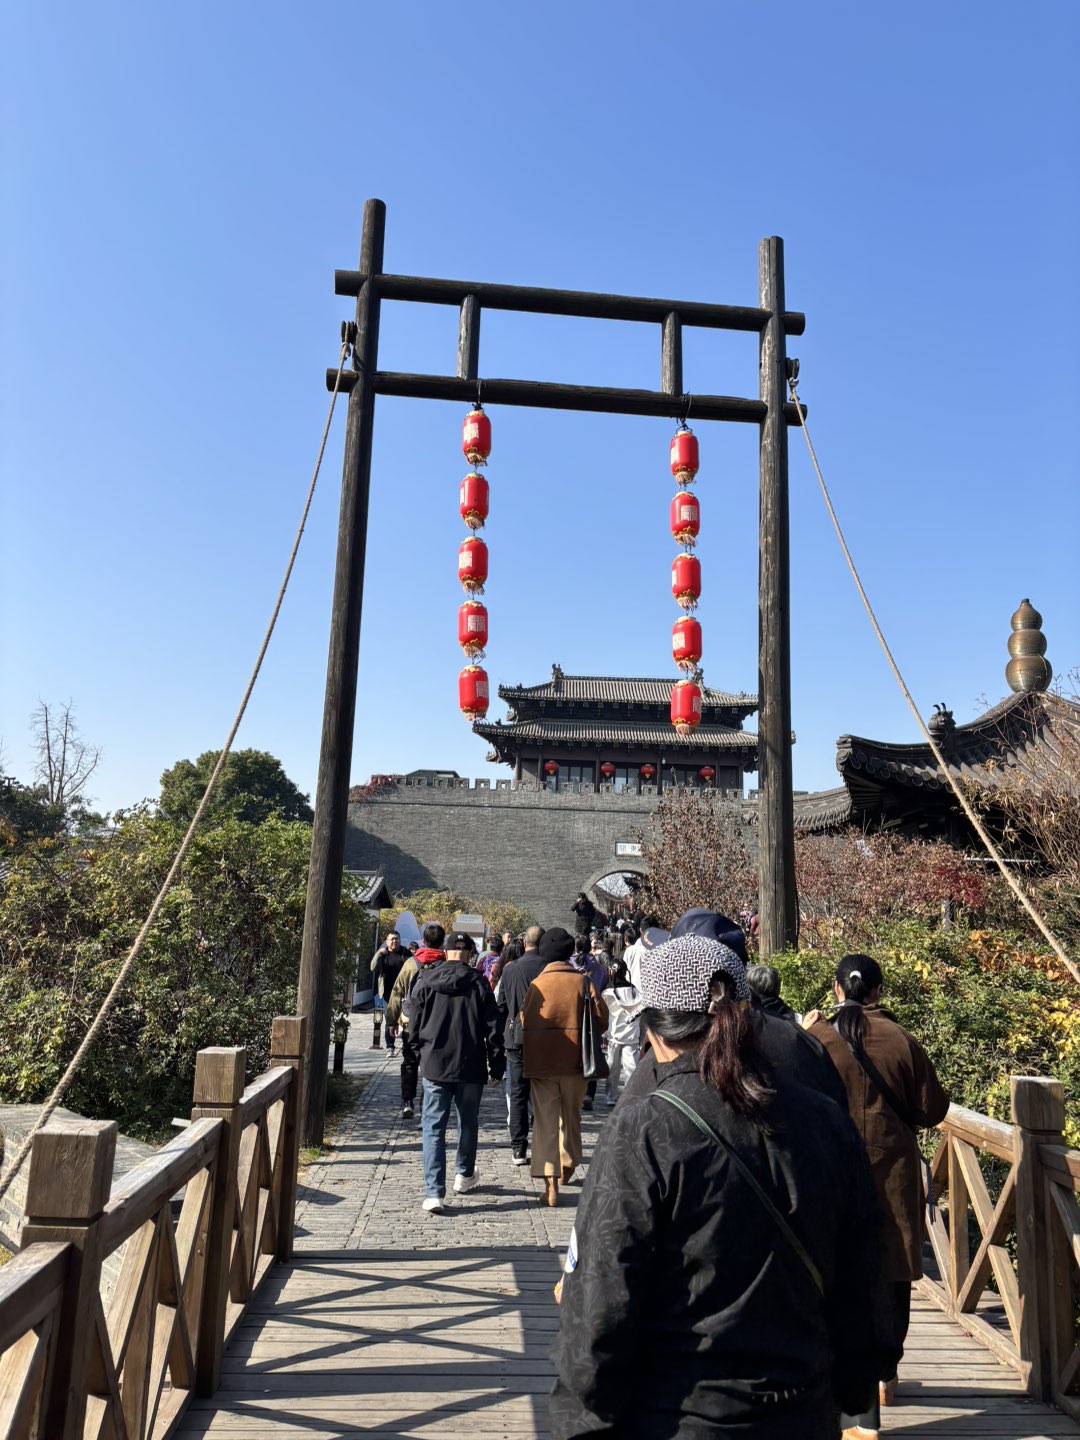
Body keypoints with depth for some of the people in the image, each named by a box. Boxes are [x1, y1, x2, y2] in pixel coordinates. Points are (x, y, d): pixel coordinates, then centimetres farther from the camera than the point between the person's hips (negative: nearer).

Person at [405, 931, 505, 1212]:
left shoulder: (425, 982, -2)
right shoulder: (478, 983, -7)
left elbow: (414, 1024, 5)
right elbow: (493, 1029, -5)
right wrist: (496, 1067, 4)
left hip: (434, 1066, 0)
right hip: (470, 1067, 0)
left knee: (433, 1128, 4)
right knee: (468, 1123, 19)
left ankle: (434, 1192, -3)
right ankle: (465, 1175, 35)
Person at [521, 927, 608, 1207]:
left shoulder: (536, 985, -7)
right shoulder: (583, 982, -6)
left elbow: (524, 1023, -1)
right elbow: (601, 1020, -5)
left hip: (541, 1062, -1)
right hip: (575, 1061, 1)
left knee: (545, 1119, 4)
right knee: (571, 1114, 21)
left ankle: (550, 1181, -3)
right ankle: (567, 1166, 37)